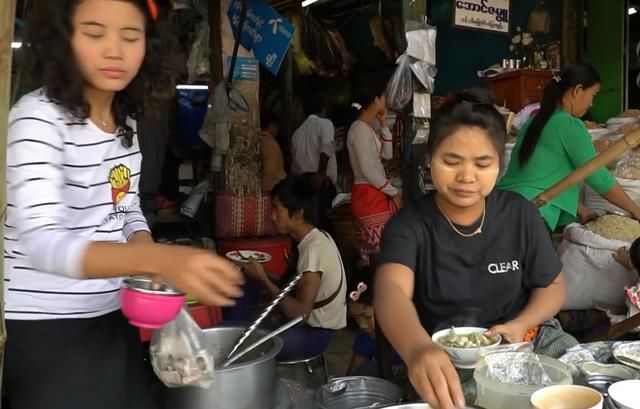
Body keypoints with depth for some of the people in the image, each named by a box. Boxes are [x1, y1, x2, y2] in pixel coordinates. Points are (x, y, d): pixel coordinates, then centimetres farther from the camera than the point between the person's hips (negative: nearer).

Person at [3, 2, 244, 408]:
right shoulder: (38, 116, -19)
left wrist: (152, 261, -11)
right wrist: (160, 259, -46)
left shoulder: (127, 120, 3)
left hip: (113, 318, 7)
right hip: (44, 330, -6)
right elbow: (40, 242, -31)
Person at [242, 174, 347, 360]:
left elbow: (301, 313, -26)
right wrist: (265, 273, -3)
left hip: (315, 333, -9)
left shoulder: (314, 249, -25)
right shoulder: (316, 239, 3)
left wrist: (263, 279, -20)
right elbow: (297, 288, 6)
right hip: (314, 324, 9)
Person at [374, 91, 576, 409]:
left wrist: (521, 325, -15)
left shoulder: (520, 214, -3)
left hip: (520, 344, 3)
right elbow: (391, 290, -33)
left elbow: (553, 285, 7)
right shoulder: (408, 225, -15)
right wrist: (418, 350, -56)